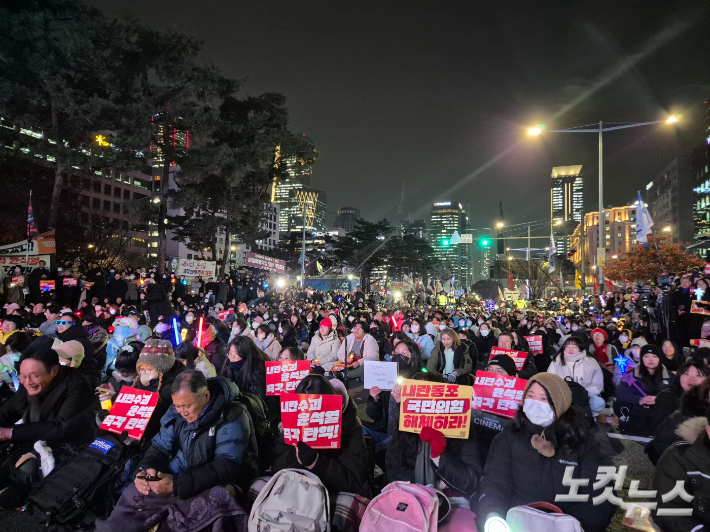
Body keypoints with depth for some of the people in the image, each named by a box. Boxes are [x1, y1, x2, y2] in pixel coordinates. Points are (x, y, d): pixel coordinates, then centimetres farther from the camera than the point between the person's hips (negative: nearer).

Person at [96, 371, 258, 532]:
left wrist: (178, 484, -35)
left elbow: (227, 466, -27)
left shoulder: (232, 417, -20)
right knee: (132, 495, -10)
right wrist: (146, 469, -19)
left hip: (217, 486, -5)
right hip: (176, 480, 6)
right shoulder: (176, 412, 0)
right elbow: (159, 446, 5)